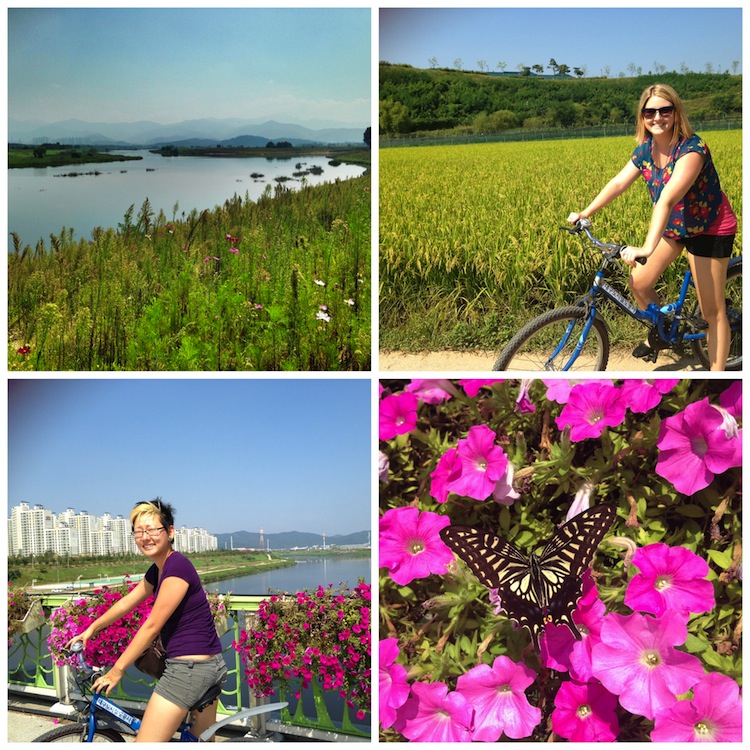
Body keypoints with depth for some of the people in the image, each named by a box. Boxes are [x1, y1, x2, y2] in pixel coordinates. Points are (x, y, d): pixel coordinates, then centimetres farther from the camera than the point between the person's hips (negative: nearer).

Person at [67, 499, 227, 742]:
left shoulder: (177, 566, -18)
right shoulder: (157, 570, 12)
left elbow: (152, 626, -17)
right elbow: (126, 602, 25)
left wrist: (117, 670, -10)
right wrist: (92, 629, 29)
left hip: (189, 667, -10)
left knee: (144, 742, -4)